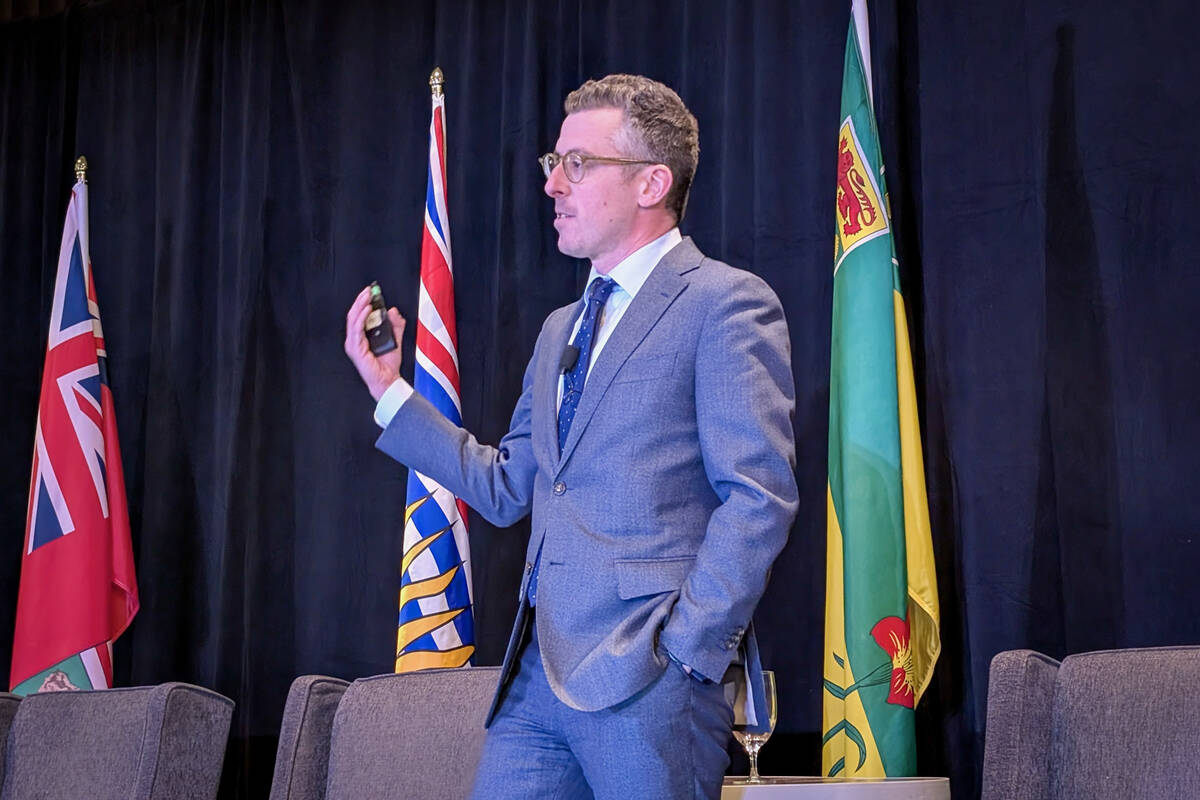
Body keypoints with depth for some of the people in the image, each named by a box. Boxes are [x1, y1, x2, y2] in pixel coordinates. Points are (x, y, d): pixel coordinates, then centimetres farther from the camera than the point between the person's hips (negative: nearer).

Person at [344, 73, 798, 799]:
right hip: (536, 678, 7)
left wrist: (686, 652, -17)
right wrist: (391, 393, 16)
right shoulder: (561, 330, 22)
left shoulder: (725, 304, -4)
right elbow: (508, 489, 20)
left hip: (648, 683, -7)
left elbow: (758, 497, -12)